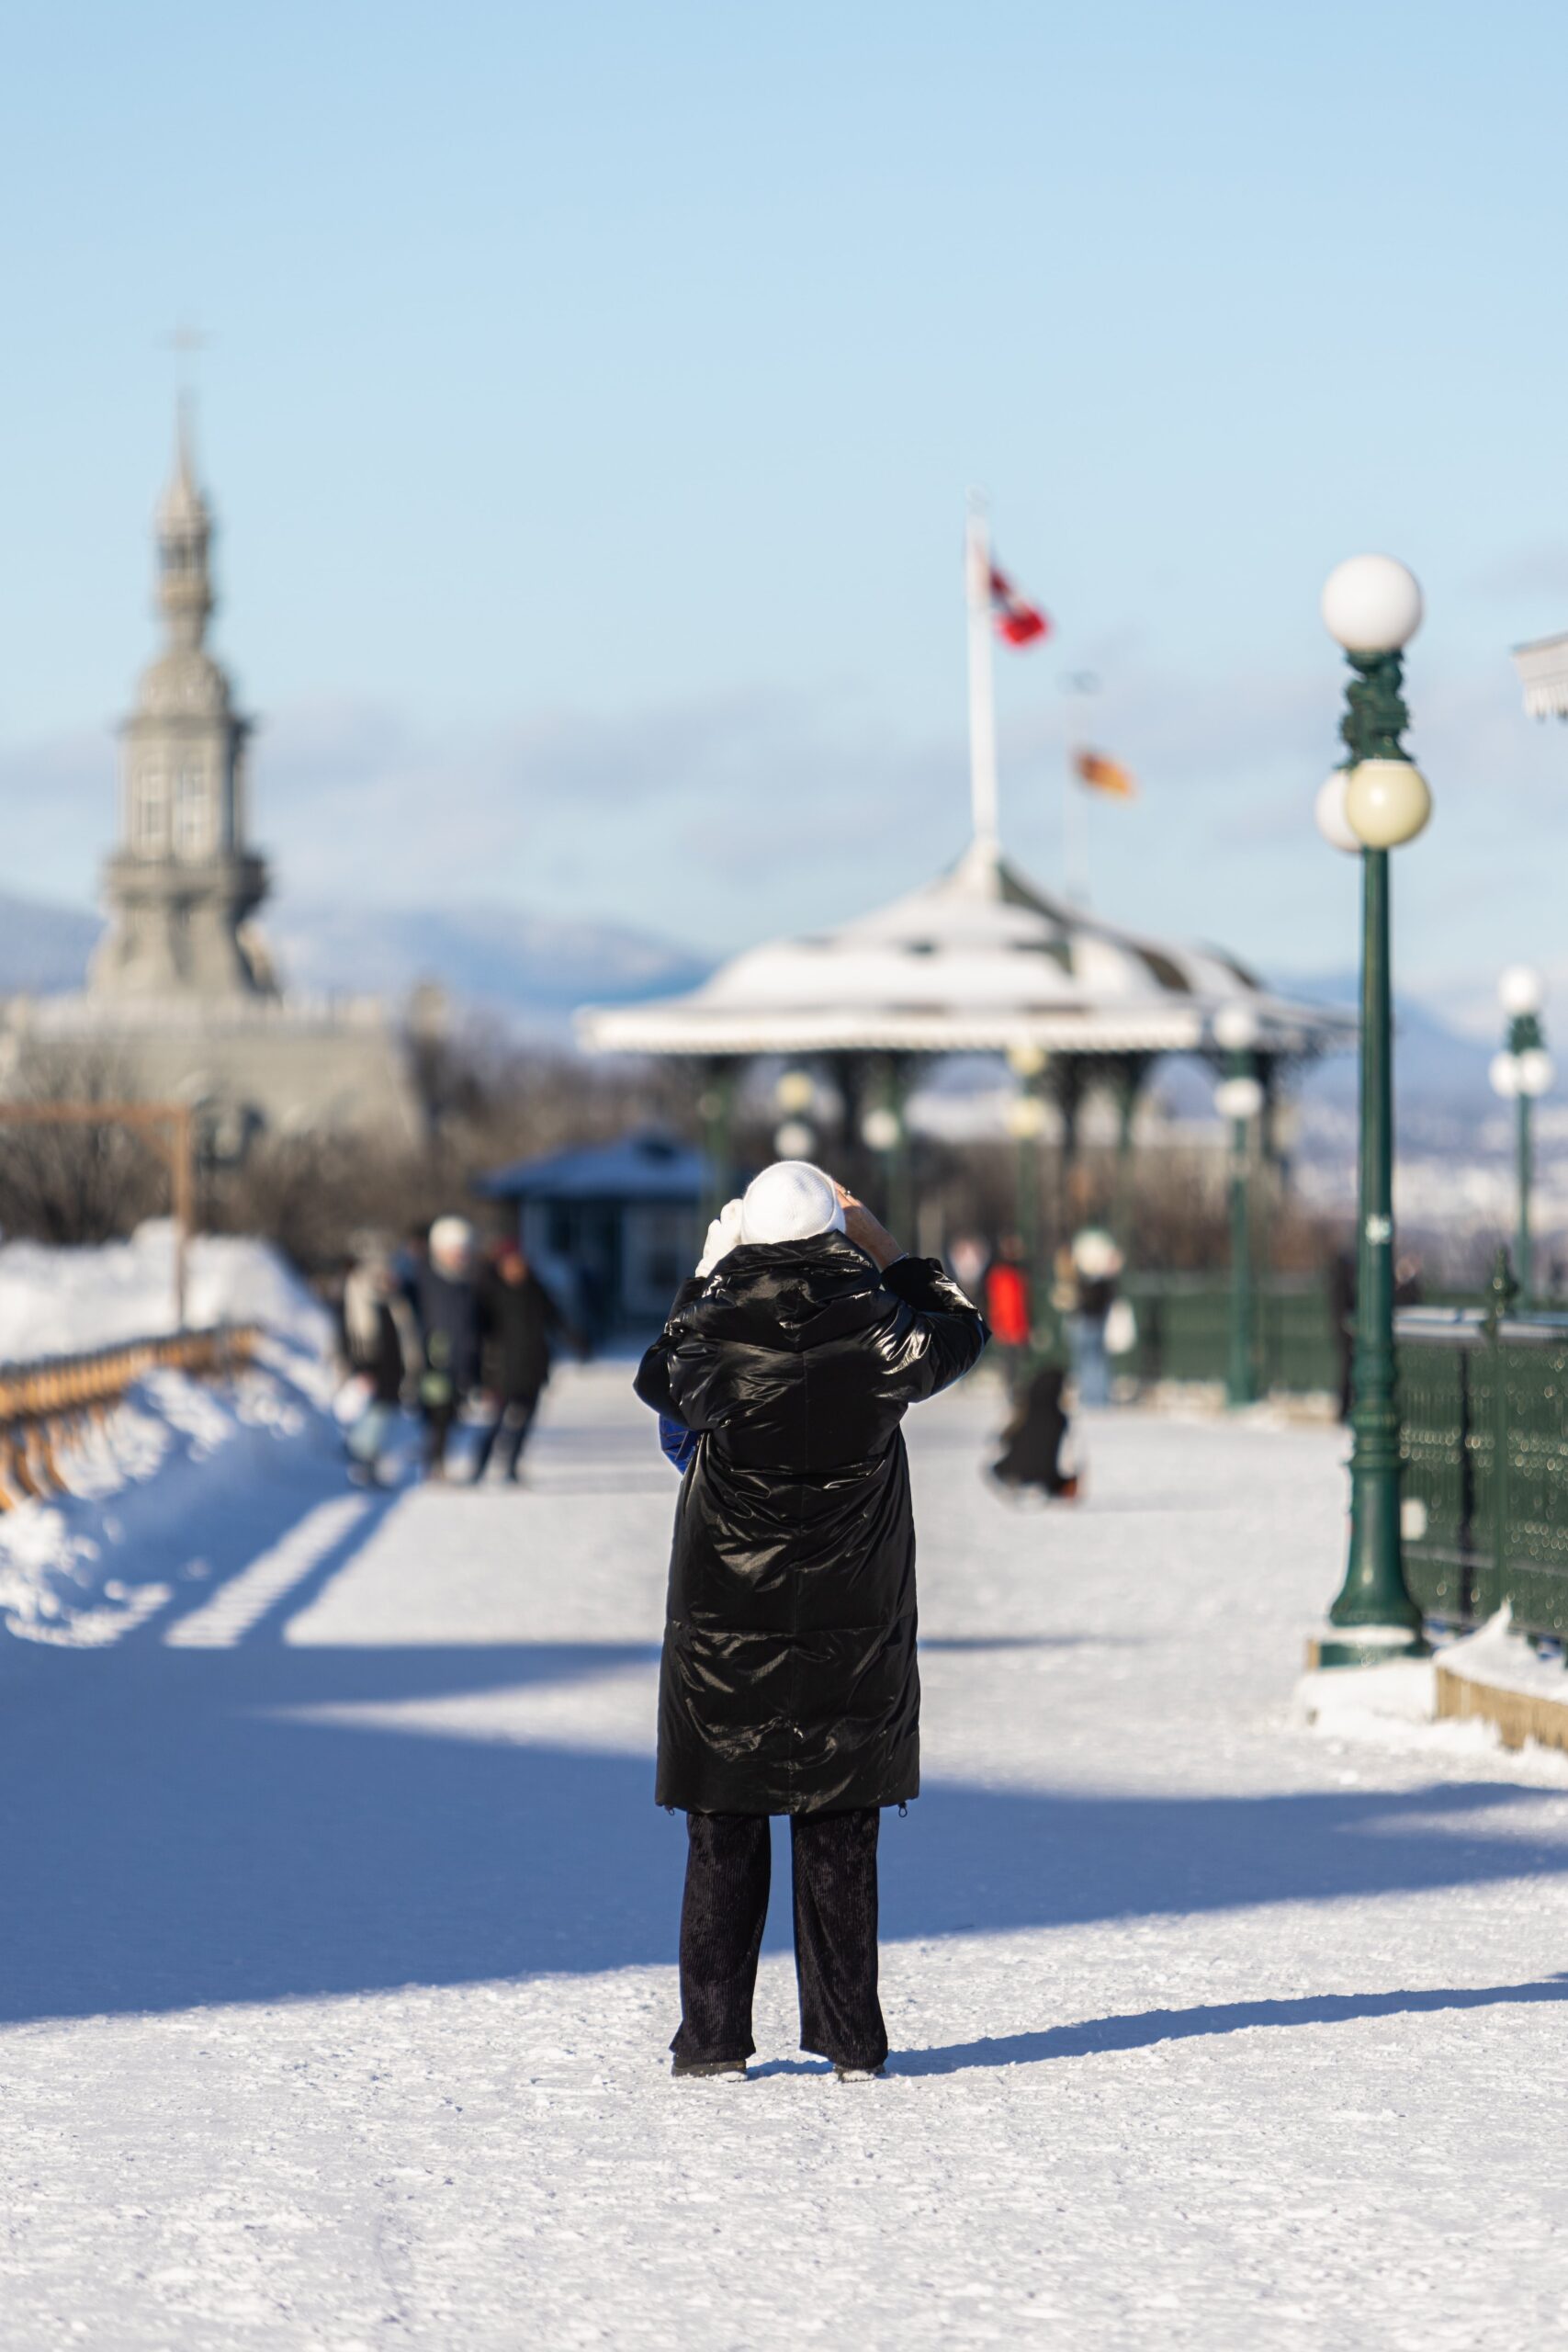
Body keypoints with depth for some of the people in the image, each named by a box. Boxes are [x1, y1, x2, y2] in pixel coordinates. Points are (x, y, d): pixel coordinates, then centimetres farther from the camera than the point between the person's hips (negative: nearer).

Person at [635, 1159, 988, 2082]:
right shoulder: (876, 1338, -10)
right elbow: (960, 1332, 12)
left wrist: (704, 1274, 20)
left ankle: (715, 2037, 7)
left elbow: (658, 1379, 13)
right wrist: (884, 1249, 18)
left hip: (725, 1626, -1)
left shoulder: (713, 1340, -12)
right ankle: (851, 2039, 10)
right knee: (841, 1838, 9)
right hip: (852, 1629, 1)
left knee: (723, 1835, 8)